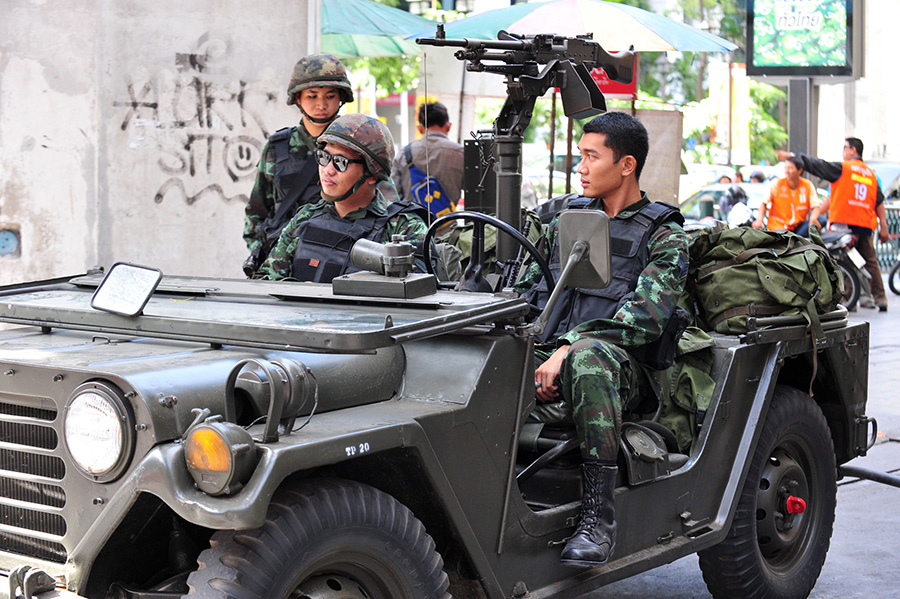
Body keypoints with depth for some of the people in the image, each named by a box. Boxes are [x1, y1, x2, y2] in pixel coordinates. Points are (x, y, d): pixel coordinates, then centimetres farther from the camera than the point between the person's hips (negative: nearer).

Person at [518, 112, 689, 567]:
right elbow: (529, 291, 19)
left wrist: (566, 350, -23)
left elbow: (644, 316, -13)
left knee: (589, 355, -42)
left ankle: (599, 516, -39)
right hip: (549, 357, 5)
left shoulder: (664, 235, 2)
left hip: (626, 367, -5)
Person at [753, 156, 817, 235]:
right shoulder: (777, 183, -4)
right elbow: (764, 204, -1)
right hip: (778, 226, -4)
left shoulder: (808, 185, -1)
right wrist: (759, 220, -19)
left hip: (799, 226, 4)